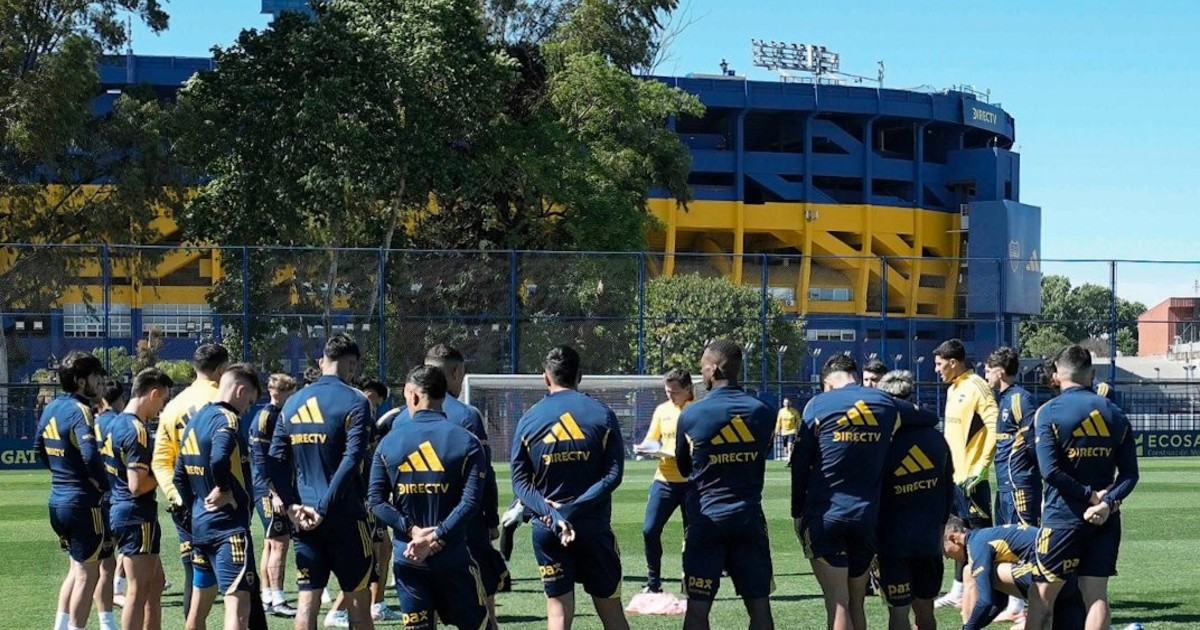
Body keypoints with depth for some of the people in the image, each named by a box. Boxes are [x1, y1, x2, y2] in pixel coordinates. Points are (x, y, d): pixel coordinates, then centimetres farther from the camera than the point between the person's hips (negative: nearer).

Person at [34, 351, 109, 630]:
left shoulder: (51, 408, 8)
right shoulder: (80, 411, -18)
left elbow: (39, 449, 20)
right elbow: (91, 456, -30)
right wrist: (104, 484, -16)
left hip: (58, 500, 9)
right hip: (83, 503, -9)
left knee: (78, 567, 22)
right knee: (87, 575, 2)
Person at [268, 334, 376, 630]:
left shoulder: (293, 403, 10)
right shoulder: (354, 402, -7)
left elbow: (275, 461, 5)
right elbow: (351, 461, -17)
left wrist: (292, 505, -1)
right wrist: (325, 507, -15)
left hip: (305, 518, 5)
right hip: (345, 516, -5)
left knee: (307, 600, 4)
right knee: (358, 600, 5)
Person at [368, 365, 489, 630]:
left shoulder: (389, 442, 1)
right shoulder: (466, 441, -4)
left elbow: (376, 500, -3)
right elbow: (470, 503, -14)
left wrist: (412, 531, -6)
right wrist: (437, 537, -12)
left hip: (407, 558, 2)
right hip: (453, 556, -2)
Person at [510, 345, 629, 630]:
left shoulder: (529, 419, 2)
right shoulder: (602, 414, -1)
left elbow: (520, 481, -4)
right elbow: (614, 473, -9)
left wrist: (551, 513, -13)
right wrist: (576, 508, -14)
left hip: (547, 530, 1)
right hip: (595, 527, -1)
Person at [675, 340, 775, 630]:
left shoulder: (691, 415, -8)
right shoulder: (763, 412, -2)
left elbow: (684, 468, 6)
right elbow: (762, 458, 10)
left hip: (705, 519, -2)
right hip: (749, 517, 2)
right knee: (759, 607, 6)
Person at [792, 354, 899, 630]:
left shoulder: (819, 405, -3)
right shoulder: (887, 405, 5)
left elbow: (800, 463, -1)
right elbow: (891, 458, 10)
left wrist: (797, 513, 8)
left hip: (824, 515, -3)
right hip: (868, 516, 3)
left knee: (838, 605, -4)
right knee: (857, 604, 14)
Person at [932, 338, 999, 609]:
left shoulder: (976, 387, -14)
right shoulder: (953, 389, 15)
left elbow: (995, 427, -20)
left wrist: (981, 467, -22)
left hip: (972, 476, -10)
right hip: (954, 474, 10)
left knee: (982, 532, -5)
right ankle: (957, 592, 21)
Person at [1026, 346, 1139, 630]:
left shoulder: (1049, 412, -6)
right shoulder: (1116, 414, 8)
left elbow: (1050, 471, -16)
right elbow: (1130, 474, 1)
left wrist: (1090, 495, -9)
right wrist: (1108, 501, -11)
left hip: (1063, 516, -4)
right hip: (1105, 519, 4)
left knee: (1042, 595, 4)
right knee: (1097, 595, 5)